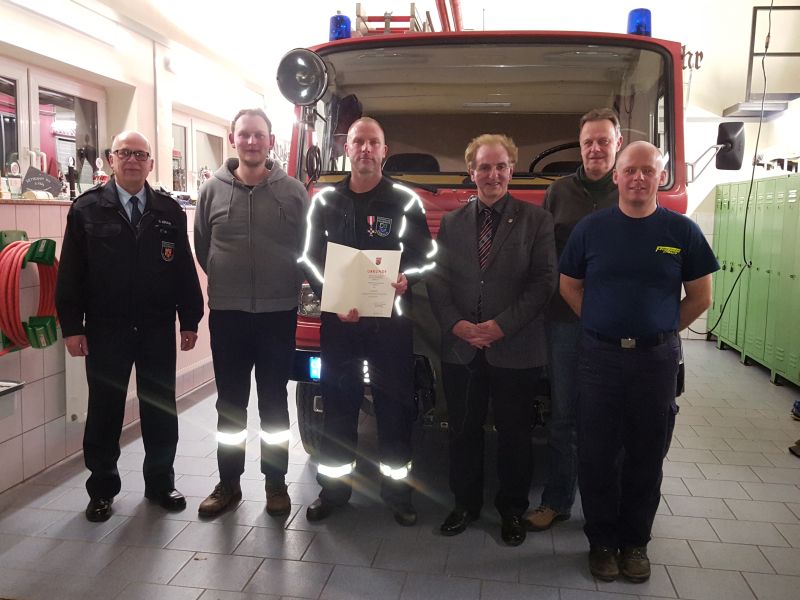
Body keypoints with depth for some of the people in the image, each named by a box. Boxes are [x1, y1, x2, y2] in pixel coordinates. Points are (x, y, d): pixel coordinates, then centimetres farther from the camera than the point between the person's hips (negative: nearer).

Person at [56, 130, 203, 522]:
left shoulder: (170, 211, 6)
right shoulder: (87, 208, 1)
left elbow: (184, 268, 5)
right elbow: (70, 271, -1)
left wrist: (190, 320, 2)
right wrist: (71, 326, -6)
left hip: (158, 328, 2)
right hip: (105, 329, -1)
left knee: (161, 408, 9)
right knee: (104, 411, 9)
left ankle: (160, 482, 25)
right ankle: (102, 488, 25)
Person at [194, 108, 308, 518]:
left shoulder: (293, 191, -2)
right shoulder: (213, 189, 1)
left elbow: (308, 248, 4)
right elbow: (201, 246, 11)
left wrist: (292, 285, 6)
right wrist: (225, 281, 13)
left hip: (278, 313, -1)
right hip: (226, 314, 1)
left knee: (274, 402, 10)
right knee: (230, 403, 12)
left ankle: (275, 482, 24)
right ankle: (229, 482, 26)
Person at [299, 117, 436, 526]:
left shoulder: (405, 201, 4)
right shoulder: (325, 201, 9)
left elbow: (427, 256, 3)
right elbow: (311, 259, 6)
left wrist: (407, 279, -19)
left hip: (390, 320, -1)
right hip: (338, 319, 1)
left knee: (395, 407, 4)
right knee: (337, 405, 8)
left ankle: (397, 491, 19)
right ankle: (333, 488, 23)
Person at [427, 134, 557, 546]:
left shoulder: (536, 221, 1)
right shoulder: (451, 223, 10)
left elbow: (543, 281, -6)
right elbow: (437, 281, 6)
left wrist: (501, 325, -14)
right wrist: (457, 325, -10)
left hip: (516, 351, -2)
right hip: (460, 349, 3)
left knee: (514, 434, 9)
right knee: (463, 431, 12)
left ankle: (512, 508, 28)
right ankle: (465, 503, 30)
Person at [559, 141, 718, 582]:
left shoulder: (682, 231, -1)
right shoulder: (591, 228, 0)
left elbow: (700, 297, 5)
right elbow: (570, 287, 6)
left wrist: (660, 331, 3)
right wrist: (606, 326, 2)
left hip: (657, 359, 0)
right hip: (599, 356, 0)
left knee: (646, 455, 11)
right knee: (597, 455, 6)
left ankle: (635, 542, 29)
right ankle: (602, 540, 24)